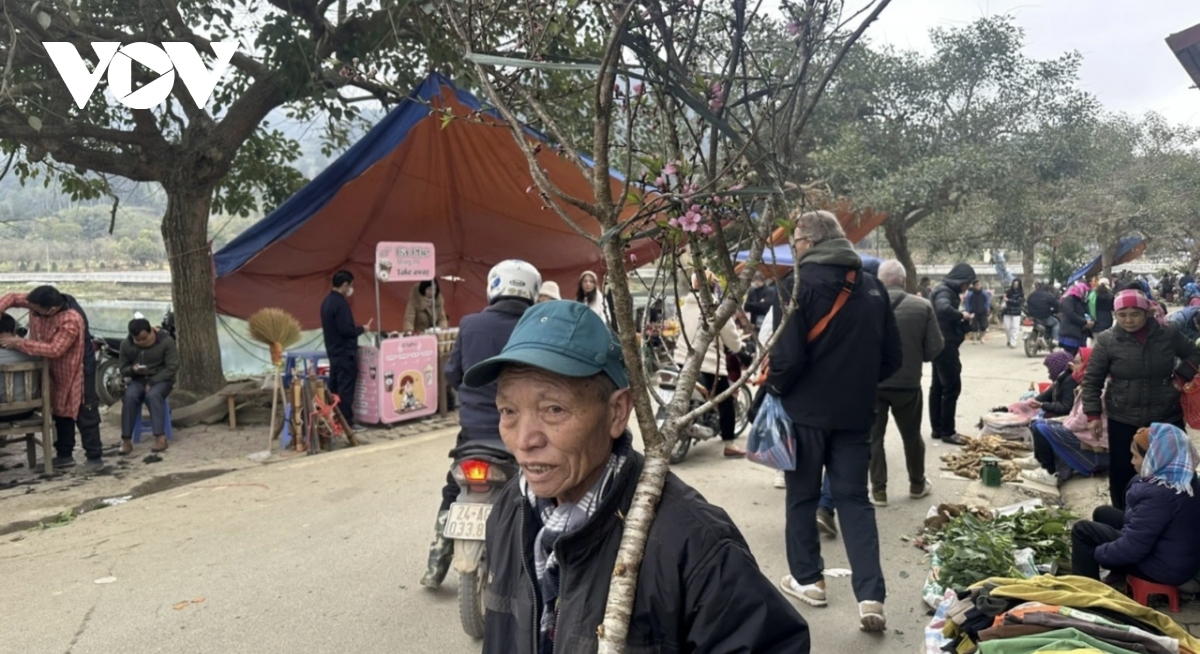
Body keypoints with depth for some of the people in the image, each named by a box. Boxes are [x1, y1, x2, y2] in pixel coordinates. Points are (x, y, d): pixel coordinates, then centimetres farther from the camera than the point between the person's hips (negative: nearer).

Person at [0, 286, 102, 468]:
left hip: (77, 370, -8)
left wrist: (19, 343, -32)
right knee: (61, 412, 15)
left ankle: (94, 457, 2)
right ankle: (64, 454, 24)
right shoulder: (40, 303, -11)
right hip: (55, 370, 8)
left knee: (85, 414, -3)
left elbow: (54, 350, -35)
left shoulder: (71, 320, -34)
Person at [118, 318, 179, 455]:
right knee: (129, 396, -30)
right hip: (138, 380, 3)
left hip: (161, 380, -3)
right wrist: (133, 369, -17)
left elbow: (172, 368, -12)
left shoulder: (166, 341, -11)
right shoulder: (126, 344, -1)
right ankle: (126, 440, -27)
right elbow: (123, 370, 8)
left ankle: (160, 437, -38)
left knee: (153, 395, -36)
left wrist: (152, 382, -19)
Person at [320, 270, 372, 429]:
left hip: (333, 351, 10)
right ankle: (346, 421, -1)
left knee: (334, 386, 13)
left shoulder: (327, 301, 11)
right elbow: (346, 330, -23)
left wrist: (356, 328, 16)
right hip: (344, 352, -10)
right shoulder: (341, 303, -20)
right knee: (345, 388, -4)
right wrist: (362, 329, -8)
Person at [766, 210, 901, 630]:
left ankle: (807, 579, 24)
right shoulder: (872, 287, 6)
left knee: (802, 496, 12)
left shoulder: (799, 283, -11)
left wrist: (774, 386, -1)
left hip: (806, 407, -4)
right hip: (855, 411, 4)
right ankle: (870, 595, 2)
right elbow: (892, 357, 9)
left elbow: (789, 354, -19)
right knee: (854, 499, 9)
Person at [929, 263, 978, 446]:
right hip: (946, 346, -10)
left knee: (938, 387, 12)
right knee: (952, 388, -7)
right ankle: (947, 432, -1)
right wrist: (961, 315, -23)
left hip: (942, 345, 10)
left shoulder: (947, 291, 16)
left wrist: (964, 321, -1)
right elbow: (943, 309, -39)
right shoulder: (944, 292, -16)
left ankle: (938, 429, 19)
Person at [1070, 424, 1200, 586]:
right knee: (1103, 513, 20)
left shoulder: (1159, 494, -33)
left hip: (1165, 566, -10)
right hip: (1180, 554, 10)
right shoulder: (1182, 476, -3)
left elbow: (1132, 549, -25)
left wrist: (1095, 553, -13)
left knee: (1082, 530, -5)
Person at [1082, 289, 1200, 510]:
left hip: (1167, 418, 2)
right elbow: (1092, 379, -3)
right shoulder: (1107, 340, -9)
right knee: (1122, 473, 5)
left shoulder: (1169, 333, -4)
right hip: (1123, 420, -1)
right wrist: (1093, 414, -8)